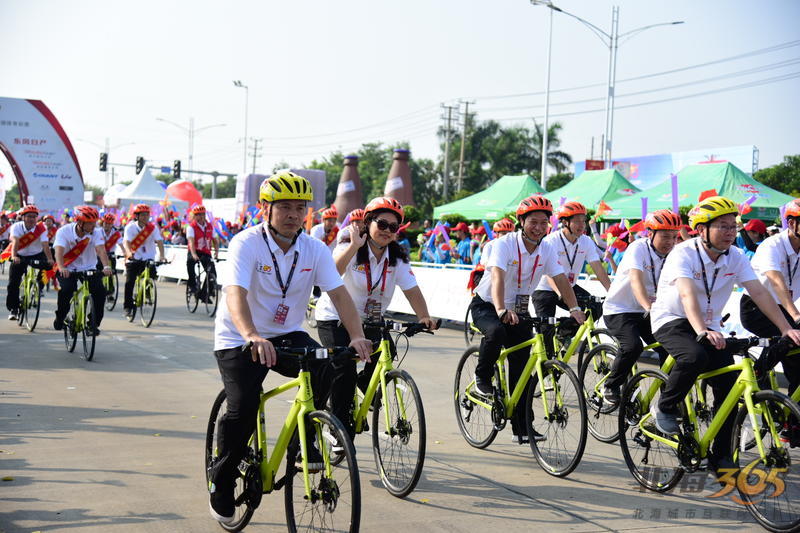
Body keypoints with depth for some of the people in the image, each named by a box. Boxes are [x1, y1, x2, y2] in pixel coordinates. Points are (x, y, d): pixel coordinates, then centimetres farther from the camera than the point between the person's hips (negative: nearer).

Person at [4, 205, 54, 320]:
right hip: (20, 257, -1)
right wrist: (14, 256, -52)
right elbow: (15, 241, -34)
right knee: (13, 283, -8)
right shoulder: (16, 227, -18)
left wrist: (50, 259, -45)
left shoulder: (41, 229, -17)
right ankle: (13, 309, 2)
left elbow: (45, 245, -29)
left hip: (36, 255, 1)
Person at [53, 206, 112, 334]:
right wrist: (61, 268, -51)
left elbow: (101, 250, -26)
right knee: (66, 290, -28)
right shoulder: (64, 231, -18)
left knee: (100, 292, -19)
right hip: (68, 269, -2)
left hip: (89, 268, 2)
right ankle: (60, 318, 0)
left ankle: (94, 323, -1)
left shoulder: (96, 232, -13)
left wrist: (106, 266, -45)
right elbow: (59, 251, -31)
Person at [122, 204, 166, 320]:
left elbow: (159, 241, -13)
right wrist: (129, 252, -41)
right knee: (129, 282, -10)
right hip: (133, 259, -1)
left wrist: (161, 256, -31)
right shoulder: (130, 227, -7)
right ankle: (127, 307, 0)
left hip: (148, 259, 2)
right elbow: (126, 242, -20)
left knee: (152, 273, -21)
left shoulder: (153, 227, -3)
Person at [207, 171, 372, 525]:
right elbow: (235, 294, -34)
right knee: (242, 410, -17)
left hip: (287, 335, 4)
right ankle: (221, 484, 6)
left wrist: (357, 336, -32)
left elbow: (338, 293, -14)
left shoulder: (315, 250, -5)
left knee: (329, 370, -22)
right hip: (239, 339, -4)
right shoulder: (246, 243, -19)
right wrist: (253, 337, -52)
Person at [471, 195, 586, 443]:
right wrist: (501, 310, -52)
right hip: (486, 305, -5)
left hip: (518, 310, 5)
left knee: (521, 369, -2)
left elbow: (561, 279, -13)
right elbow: (497, 277, -36)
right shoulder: (505, 244, -22)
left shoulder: (547, 250, -5)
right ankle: (483, 378, -10)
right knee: (496, 332, -38)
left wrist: (574, 308, -29)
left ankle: (521, 429, 5)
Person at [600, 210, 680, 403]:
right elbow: (636, 280, -34)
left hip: (644, 313, 6)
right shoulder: (638, 248, -19)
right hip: (618, 310, -6)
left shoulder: (673, 255, -2)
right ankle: (610, 387, -5)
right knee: (633, 346, -27)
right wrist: (649, 307, -50)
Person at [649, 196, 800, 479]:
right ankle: (665, 408, -8)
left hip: (709, 327, 5)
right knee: (695, 357, -36)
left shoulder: (736, 257, -5)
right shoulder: (683, 254, -21)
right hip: (672, 321, -5)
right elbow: (687, 295, -36)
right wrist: (703, 332, -52)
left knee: (729, 384, -10)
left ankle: (720, 457, 3)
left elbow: (759, 292, -13)